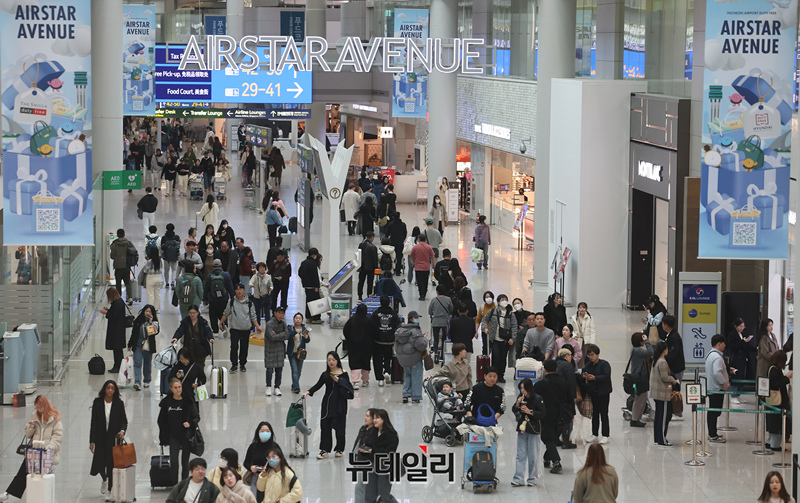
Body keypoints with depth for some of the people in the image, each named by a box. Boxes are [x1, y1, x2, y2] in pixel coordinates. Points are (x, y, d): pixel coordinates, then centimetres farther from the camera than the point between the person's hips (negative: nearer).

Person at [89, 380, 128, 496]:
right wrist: (92, 441, -2)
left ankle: (111, 489, 11)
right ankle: (104, 479, 34)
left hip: (114, 438, -1)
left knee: (112, 463, -1)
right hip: (100, 438, 1)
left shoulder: (119, 403, -1)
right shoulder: (97, 403, -1)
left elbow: (124, 420, 3)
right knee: (99, 462, 0)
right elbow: (93, 422, 1)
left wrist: (122, 430, -19)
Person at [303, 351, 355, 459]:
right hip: (327, 403, 2)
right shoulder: (325, 374, 5)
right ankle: (324, 450, 3)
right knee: (325, 426, -1)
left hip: (340, 403, -2)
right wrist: (308, 392, -3)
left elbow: (347, 387, -8)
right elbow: (317, 385, 9)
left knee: (339, 427, 5)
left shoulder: (343, 373, -3)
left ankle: (339, 449, 19)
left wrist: (338, 380, -19)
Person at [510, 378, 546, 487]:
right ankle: (518, 479, 2)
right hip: (522, 429, 4)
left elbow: (543, 413, -10)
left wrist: (529, 411, -17)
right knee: (520, 455, 3)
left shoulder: (537, 399, -9)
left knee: (533, 456, 3)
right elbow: (513, 411, 11)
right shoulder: (521, 398, 6)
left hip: (534, 430, -4)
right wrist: (517, 404, -8)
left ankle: (532, 479, 13)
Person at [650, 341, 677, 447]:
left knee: (658, 415, 16)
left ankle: (657, 438, 22)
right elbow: (665, 377, -21)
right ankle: (662, 440, -3)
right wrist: (674, 380, -4)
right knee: (664, 416, -4)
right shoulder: (662, 362, -19)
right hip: (663, 393, -10)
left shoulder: (655, 361, 11)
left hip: (656, 393, 10)